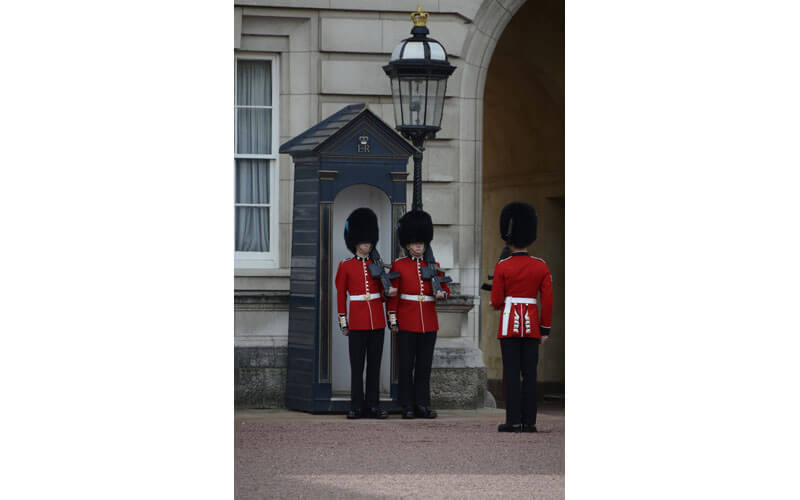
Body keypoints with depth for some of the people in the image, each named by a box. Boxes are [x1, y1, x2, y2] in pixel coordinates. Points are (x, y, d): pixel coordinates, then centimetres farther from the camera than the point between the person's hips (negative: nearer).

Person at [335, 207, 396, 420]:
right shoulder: (345, 266, 2)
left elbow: (380, 294, 14)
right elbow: (340, 296, 3)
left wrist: (388, 293, -9)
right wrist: (343, 322, -2)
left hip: (377, 321, 3)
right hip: (357, 321, -3)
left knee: (375, 364, 4)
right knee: (357, 365, -2)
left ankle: (373, 404, 7)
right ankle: (357, 406, 1)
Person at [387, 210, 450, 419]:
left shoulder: (433, 265, 10)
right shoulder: (399, 265, 1)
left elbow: (445, 287, 15)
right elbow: (393, 294, -1)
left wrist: (442, 293, -8)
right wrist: (392, 320, -7)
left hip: (429, 323, 3)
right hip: (407, 322, -3)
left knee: (424, 365, 5)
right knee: (406, 366, -1)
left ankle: (422, 404, 9)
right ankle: (408, 406, 3)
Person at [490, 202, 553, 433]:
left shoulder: (502, 267, -6)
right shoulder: (541, 267, 2)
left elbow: (496, 301, -5)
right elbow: (548, 301, 2)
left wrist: (497, 303, 19)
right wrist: (545, 329, 8)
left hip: (509, 324, -2)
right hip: (532, 326, 2)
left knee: (511, 373, -1)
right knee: (530, 374, 4)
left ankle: (513, 420, -5)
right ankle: (529, 421, 2)